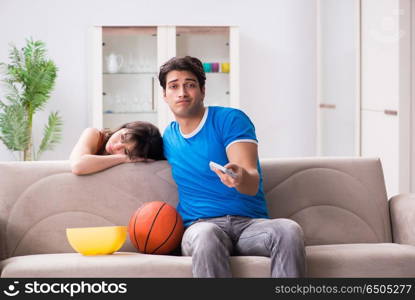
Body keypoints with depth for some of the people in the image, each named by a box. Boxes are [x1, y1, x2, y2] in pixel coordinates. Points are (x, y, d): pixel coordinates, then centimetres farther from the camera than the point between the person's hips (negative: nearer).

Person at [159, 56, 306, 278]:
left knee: (289, 230, -36)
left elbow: (253, 184, -11)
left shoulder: (231, 119, 2)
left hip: (250, 222, -1)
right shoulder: (168, 137, 16)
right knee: (206, 235, -39)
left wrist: (241, 178, -35)